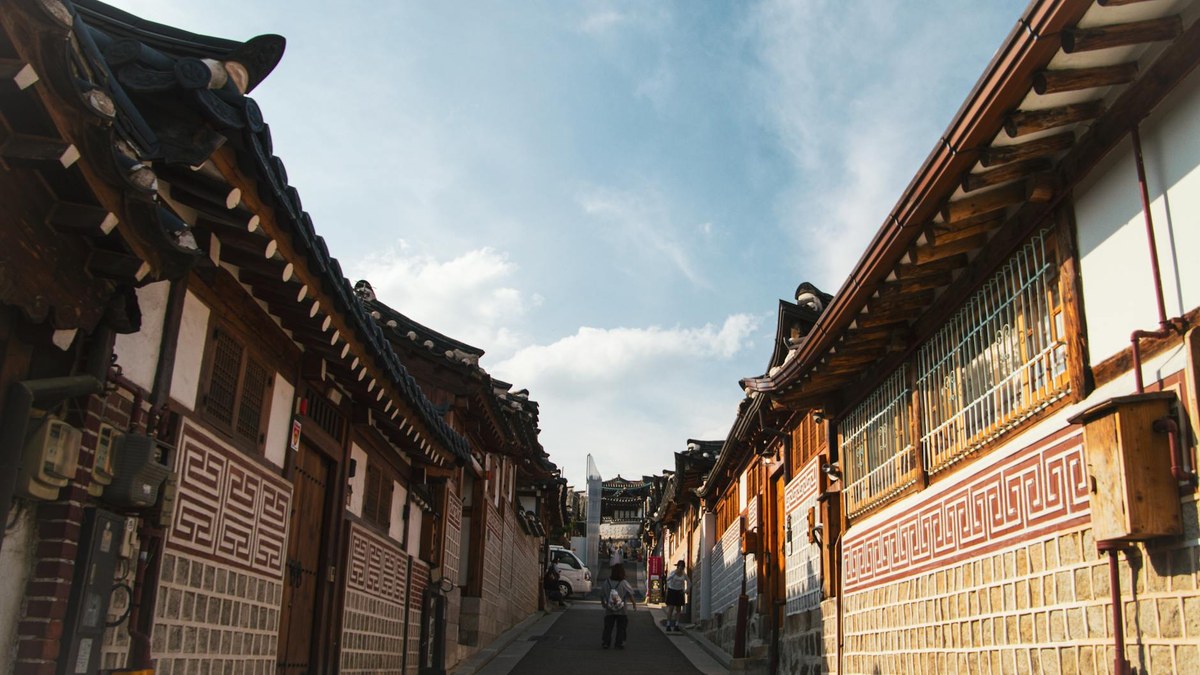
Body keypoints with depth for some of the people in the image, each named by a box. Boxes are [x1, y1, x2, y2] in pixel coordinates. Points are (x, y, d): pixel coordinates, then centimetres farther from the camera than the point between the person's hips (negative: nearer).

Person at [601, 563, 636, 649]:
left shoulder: (606, 583, -4)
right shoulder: (624, 584, -11)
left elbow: (601, 596, 6)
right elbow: (630, 595, -3)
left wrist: (603, 604, 23)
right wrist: (634, 604, 10)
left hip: (609, 611, 2)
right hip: (621, 611, -2)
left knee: (608, 628, 11)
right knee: (621, 628, 9)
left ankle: (605, 642, 10)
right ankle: (620, 643, 7)